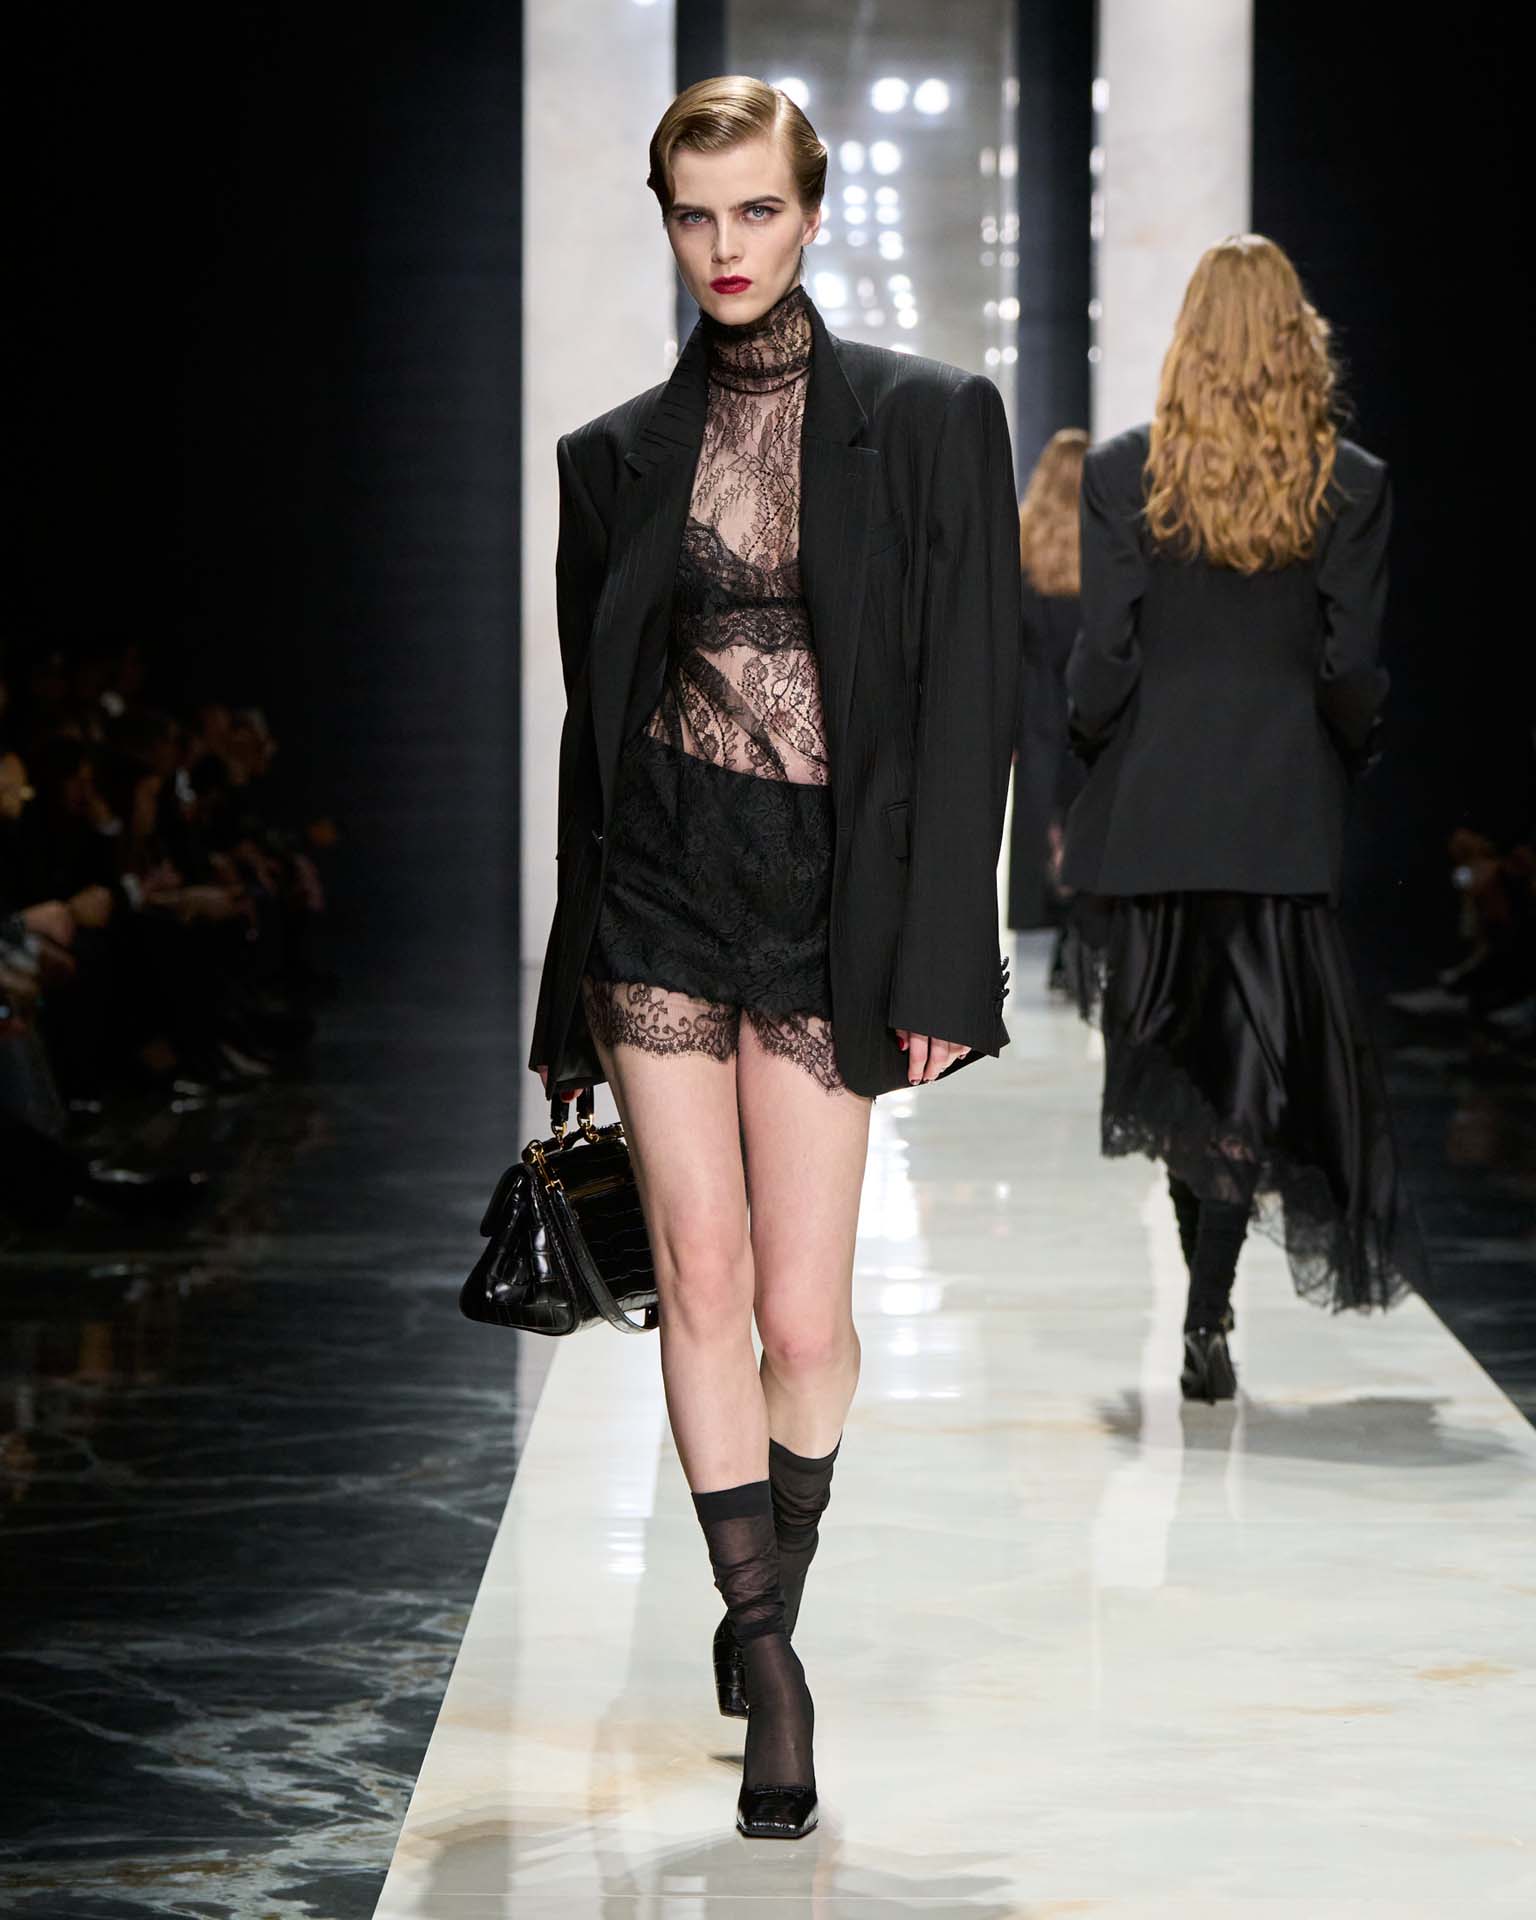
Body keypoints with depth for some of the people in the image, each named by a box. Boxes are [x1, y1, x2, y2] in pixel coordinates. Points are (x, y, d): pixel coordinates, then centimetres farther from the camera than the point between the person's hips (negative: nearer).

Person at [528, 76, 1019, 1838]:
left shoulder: (926, 423, 1)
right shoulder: (618, 456, 8)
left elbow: (966, 703, -2)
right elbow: (591, 714, 12)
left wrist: (937, 967, -8)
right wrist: (577, 977, 10)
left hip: (828, 887, -1)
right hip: (662, 882, 2)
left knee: (803, 1312, -2)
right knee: (702, 1276, -5)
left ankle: (767, 1607, 24)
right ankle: (768, 1662, 4)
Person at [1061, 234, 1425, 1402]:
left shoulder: (1126, 474, -3)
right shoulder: (1352, 486, -3)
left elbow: (1104, 656, -5)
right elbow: (1352, 670, -5)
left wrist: (1097, 757, 12)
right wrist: (1347, 760, 14)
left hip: (1154, 807, 0)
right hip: (1285, 811, 0)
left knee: (1180, 1052, 12)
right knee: (1256, 1050, 4)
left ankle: (1208, 1287, 16)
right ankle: (1210, 1315, -6)